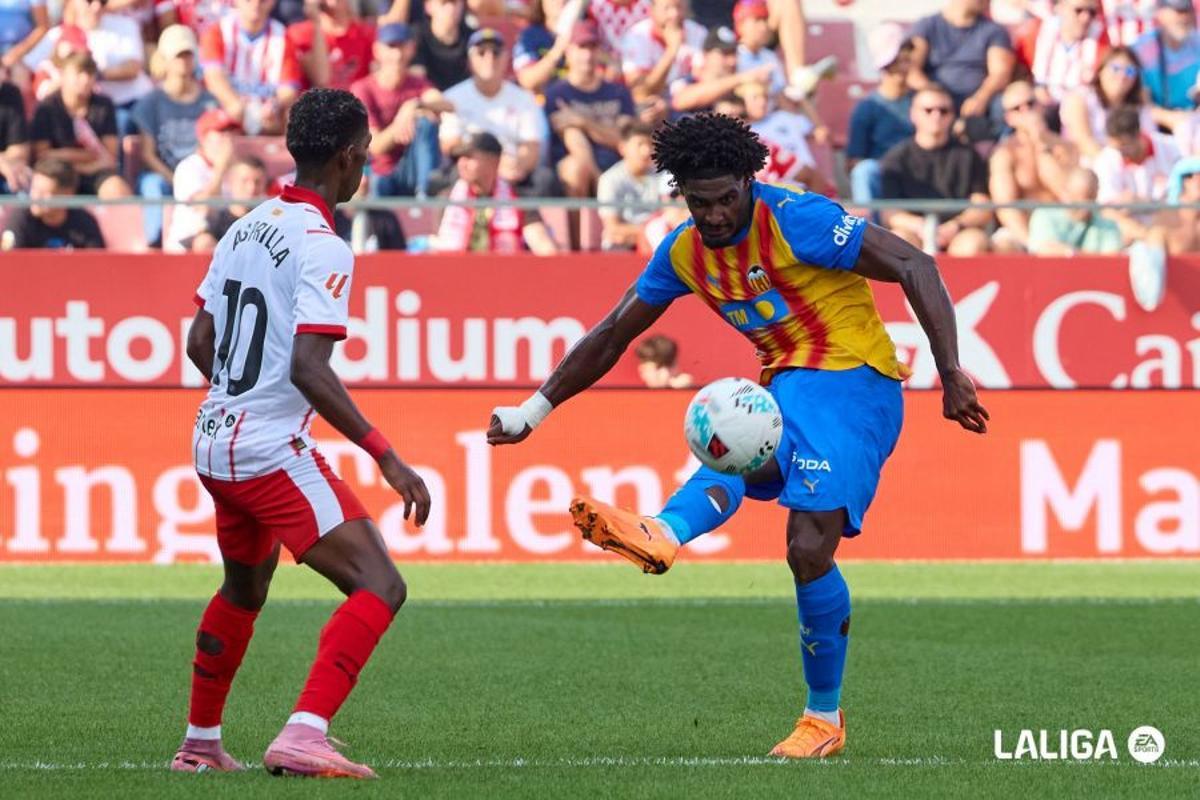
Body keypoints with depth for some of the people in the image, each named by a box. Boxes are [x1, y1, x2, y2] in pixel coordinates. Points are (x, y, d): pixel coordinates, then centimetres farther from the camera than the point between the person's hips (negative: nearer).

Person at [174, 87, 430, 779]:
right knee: (380, 587, -12)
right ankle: (303, 736, -25)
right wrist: (387, 458, -24)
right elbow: (309, 367, -25)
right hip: (273, 454, -9)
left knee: (245, 588, 30)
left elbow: (200, 344, 15)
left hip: (215, 446, 9)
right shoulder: (322, 248, -16)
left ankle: (200, 743, 38)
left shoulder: (246, 228, 9)